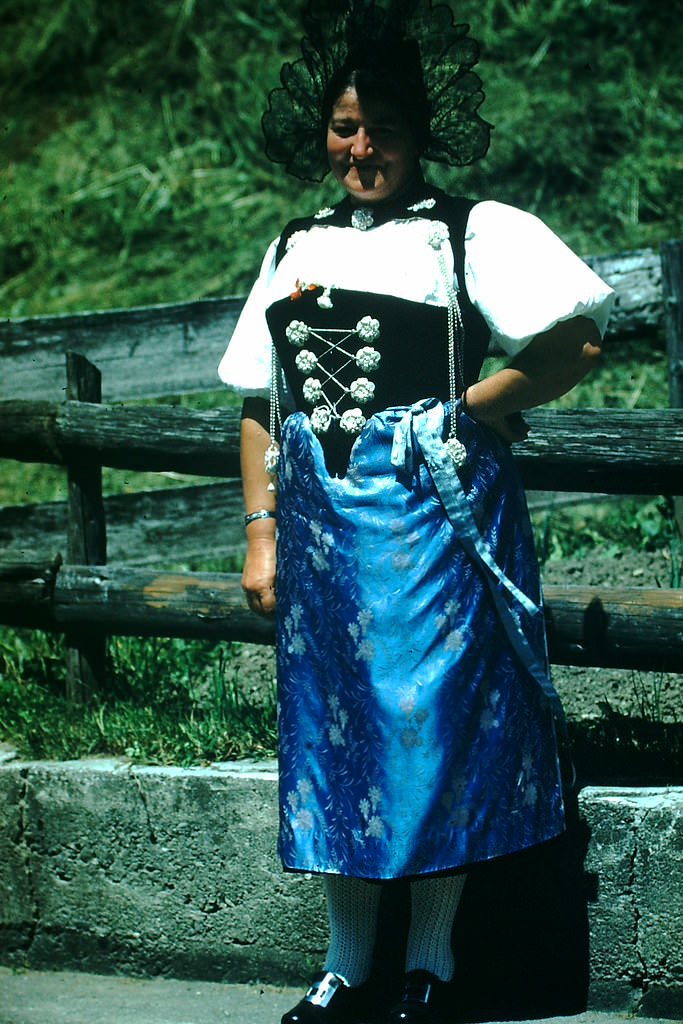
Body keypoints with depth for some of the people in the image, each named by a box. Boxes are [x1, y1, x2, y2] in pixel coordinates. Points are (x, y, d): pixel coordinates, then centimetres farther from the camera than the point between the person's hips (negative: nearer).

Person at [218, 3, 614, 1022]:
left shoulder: (475, 231, 0)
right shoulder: (296, 248, 17)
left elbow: (578, 340, -12)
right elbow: (260, 404, 18)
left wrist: (475, 405, -8)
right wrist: (261, 533, 10)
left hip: (434, 511, -5)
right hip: (319, 518, 5)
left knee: (436, 720, -3)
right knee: (331, 721, 6)